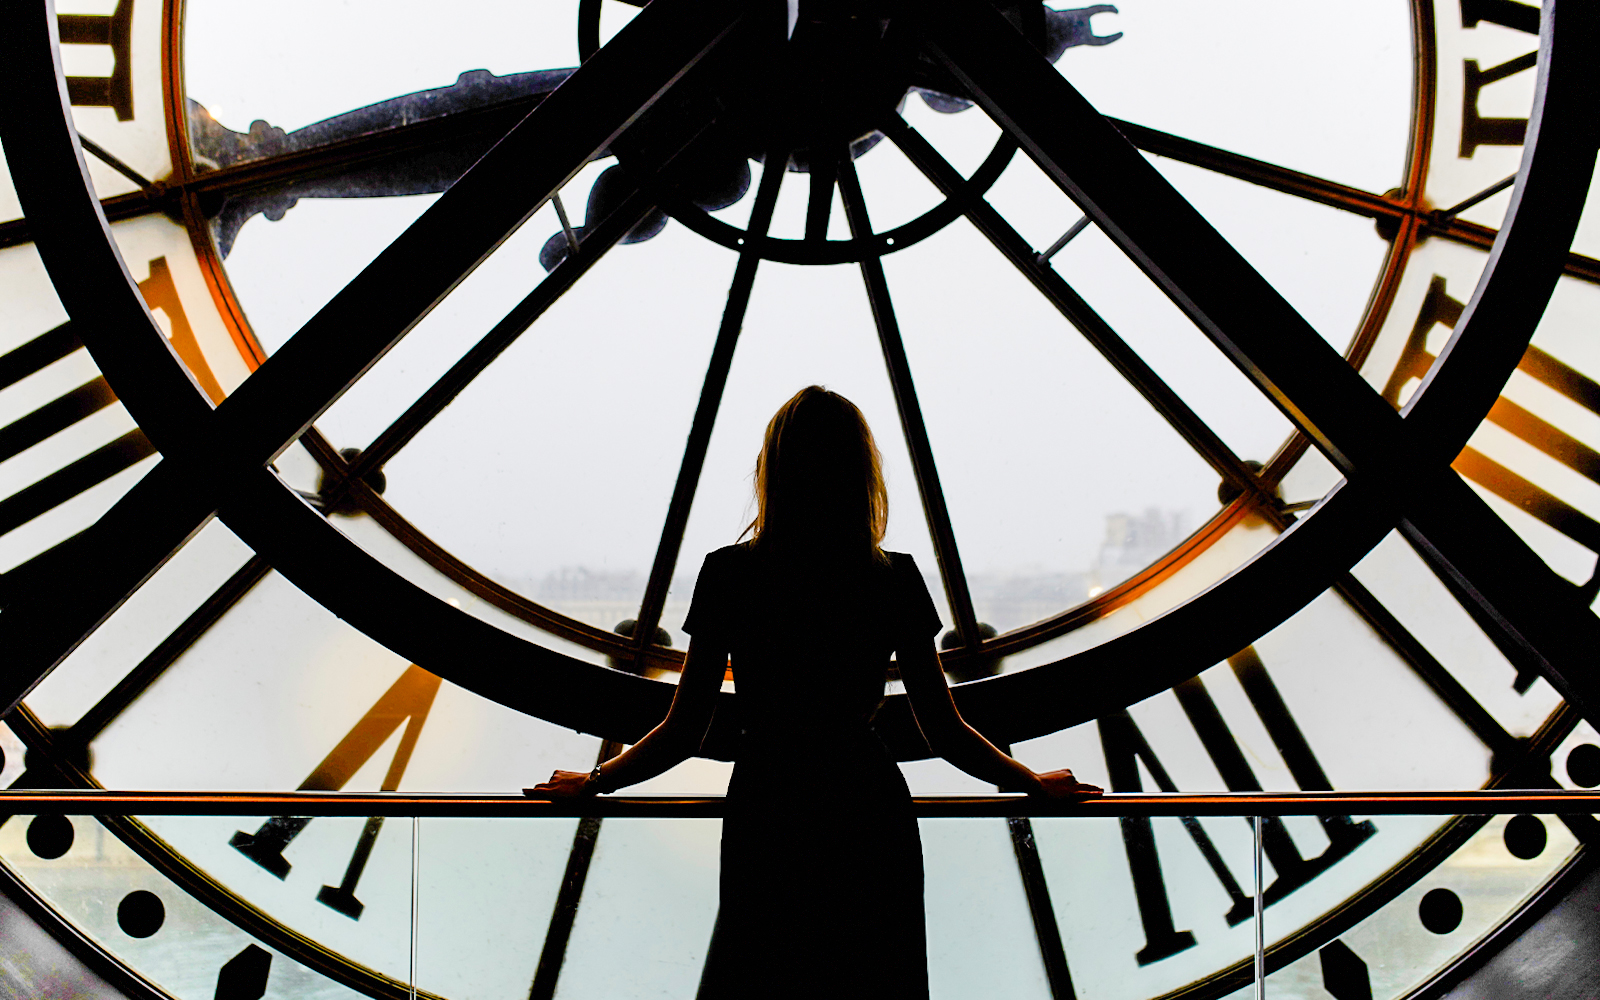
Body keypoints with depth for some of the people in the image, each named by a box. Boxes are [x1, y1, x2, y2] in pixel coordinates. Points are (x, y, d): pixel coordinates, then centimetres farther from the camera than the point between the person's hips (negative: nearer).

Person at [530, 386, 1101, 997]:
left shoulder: (729, 574, -8)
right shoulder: (896, 580, -4)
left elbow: (684, 732, -4)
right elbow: (946, 734, 1)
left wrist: (594, 781, 13)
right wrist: (1038, 783, 17)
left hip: (766, 819, -1)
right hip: (873, 819, 2)